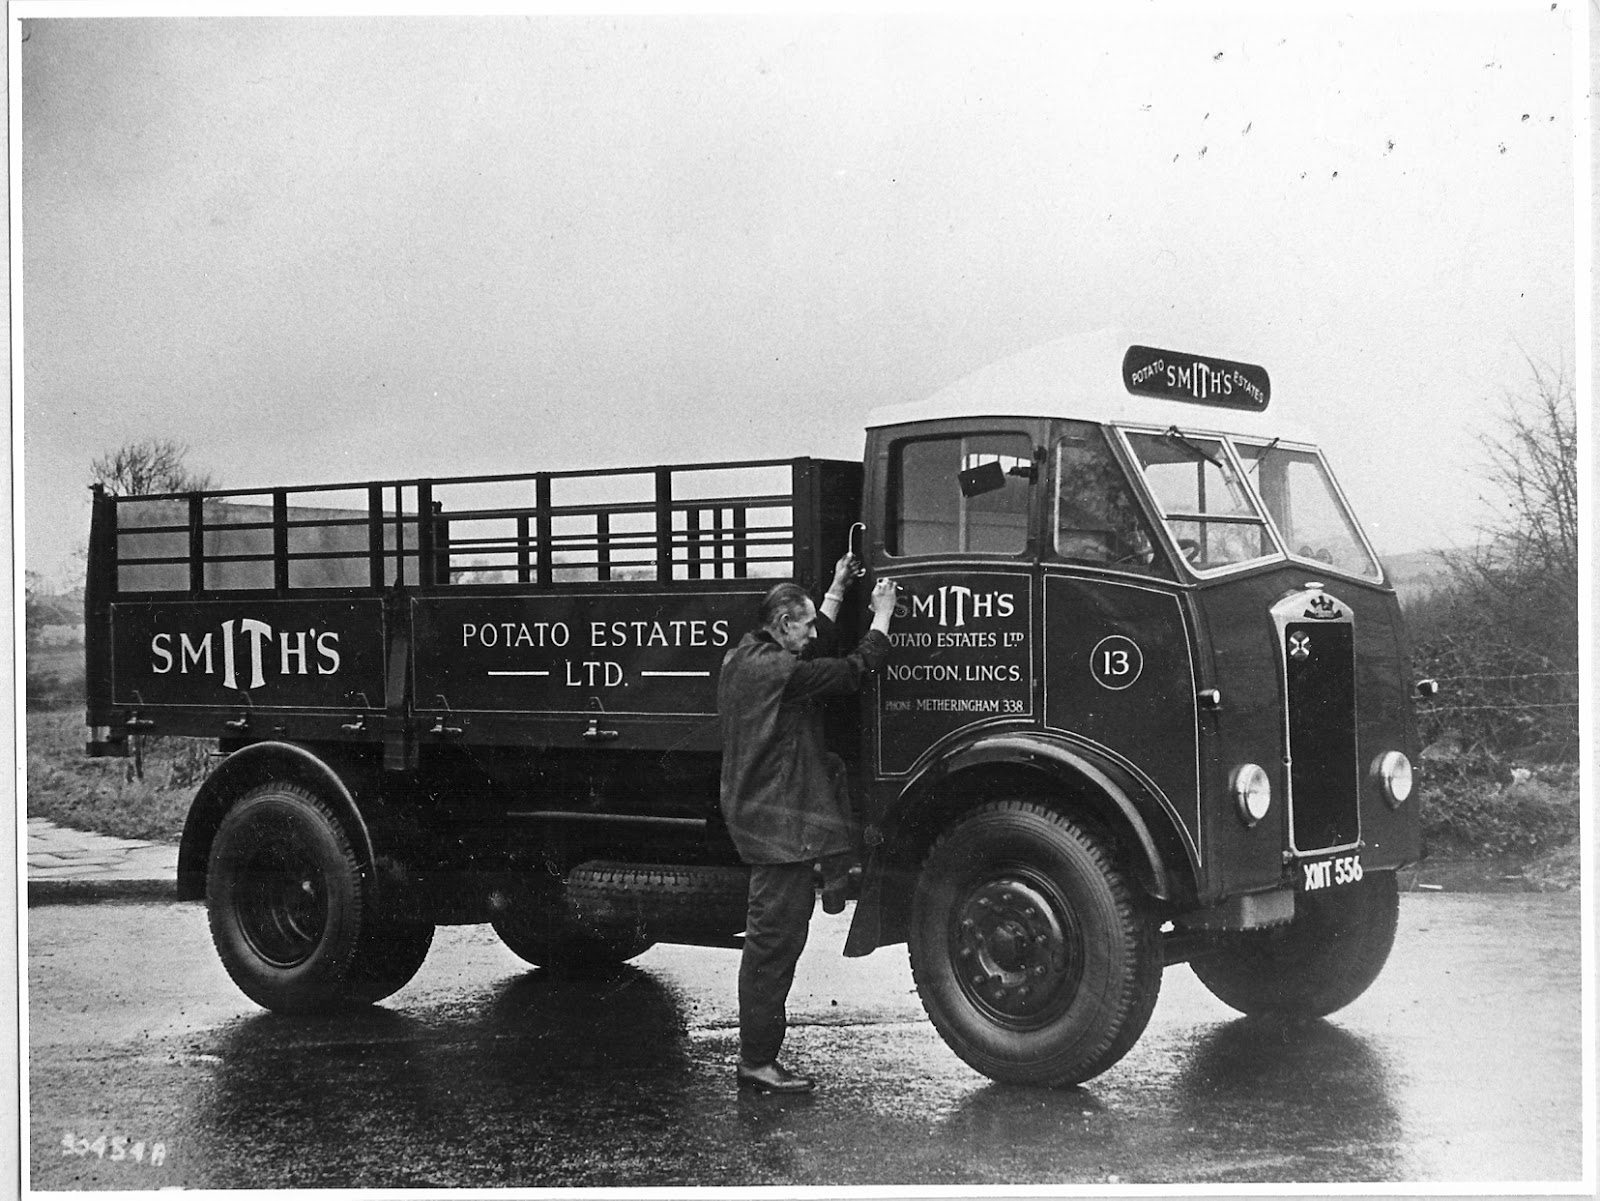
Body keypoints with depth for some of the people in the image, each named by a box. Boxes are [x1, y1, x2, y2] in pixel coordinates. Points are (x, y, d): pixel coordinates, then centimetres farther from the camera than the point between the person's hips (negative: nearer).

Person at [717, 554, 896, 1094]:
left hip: (753, 812, 10)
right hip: (781, 823, -10)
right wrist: (881, 617, -2)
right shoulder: (776, 670, -19)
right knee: (774, 941, -4)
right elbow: (853, 671, -16)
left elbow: (816, 650, 26)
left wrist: (837, 589, 30)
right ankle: (757, 1063, 2)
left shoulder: (741, 658, 11)